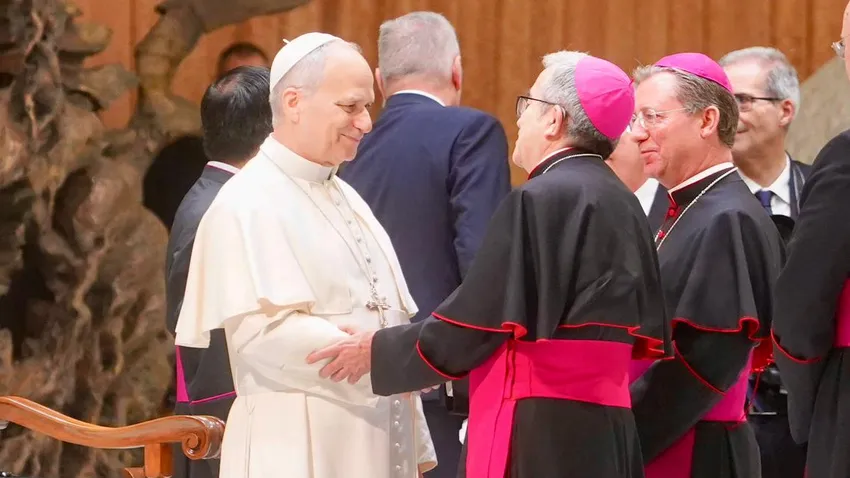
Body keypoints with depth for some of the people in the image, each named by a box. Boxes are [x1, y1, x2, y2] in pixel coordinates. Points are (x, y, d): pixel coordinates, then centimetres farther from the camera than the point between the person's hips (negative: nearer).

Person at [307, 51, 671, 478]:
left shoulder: (539, 201, -13)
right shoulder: (624, 204, 11)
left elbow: (473, 325, -11)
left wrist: (378, 351, 2)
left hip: (540, 441, -9)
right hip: (608, 434, 9)